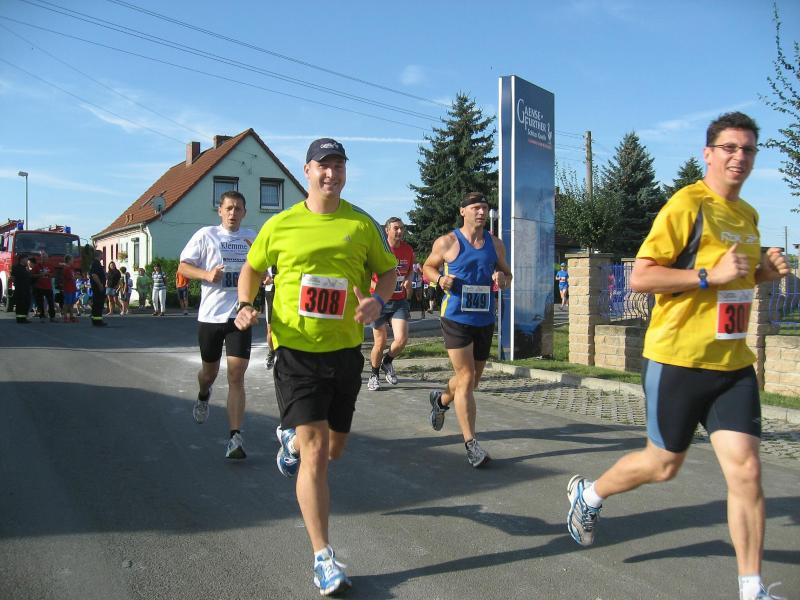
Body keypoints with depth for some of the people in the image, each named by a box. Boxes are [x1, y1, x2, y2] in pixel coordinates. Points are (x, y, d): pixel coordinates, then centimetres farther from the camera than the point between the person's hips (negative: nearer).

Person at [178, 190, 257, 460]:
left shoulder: (252, 238, 9)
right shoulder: (206, 235, 1)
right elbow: (183, 266, 1)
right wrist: (207, 274, -17)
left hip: (240, 315, 0)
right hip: (210, 315, 0)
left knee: (236, 376, -8)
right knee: (210, 370, 16)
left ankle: (235, 437, -7)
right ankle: (203, 396, 52)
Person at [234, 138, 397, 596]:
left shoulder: (362, 224, 1)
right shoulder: (280, 225, -1)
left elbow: (388, 270, 10)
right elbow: (253, 268, 13)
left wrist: (377, 300, -11)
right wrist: (246, 305, -5)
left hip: (345, 349, 3)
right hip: (296, 351, -3)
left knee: (334, 449, 18)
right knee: (315, 453, -9)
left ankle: (292, 439, 54)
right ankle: (324, 558, 5)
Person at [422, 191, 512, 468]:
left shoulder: (495, 243, 9)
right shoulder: (447, 242, -3)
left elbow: (507, 273, 18)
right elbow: (428, 267, 9)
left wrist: (502, 280, -6)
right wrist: (439, 279, -13)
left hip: (485, 319, 5)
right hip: (456, 318, -5)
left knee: (472, 379, 15)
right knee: (466, 377, -11)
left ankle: (440, 399, 47)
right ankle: (471, 444, -6)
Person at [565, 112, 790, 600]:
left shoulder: (748, 215, 13)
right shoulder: (687, 205, -11)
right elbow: (640, 277, -17)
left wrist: (767, 271, 7)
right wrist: (711, 275, -23)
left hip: (733, 363, 6)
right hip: (678, 359, -6)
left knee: (747, 471, 0)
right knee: (664, 464, 9)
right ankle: (588, 495, 36)